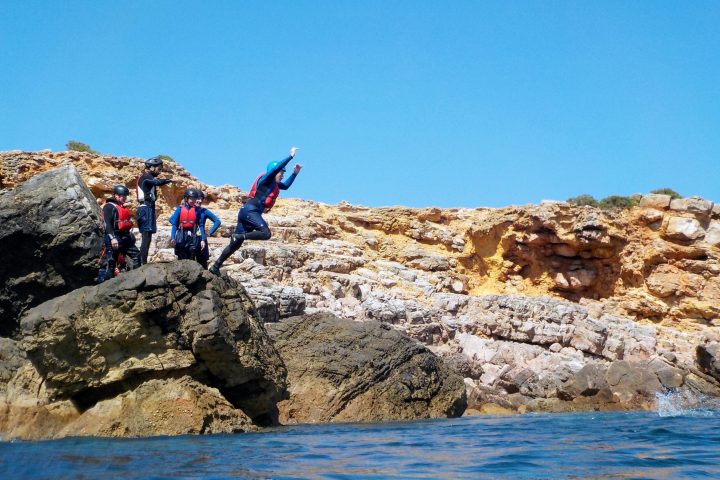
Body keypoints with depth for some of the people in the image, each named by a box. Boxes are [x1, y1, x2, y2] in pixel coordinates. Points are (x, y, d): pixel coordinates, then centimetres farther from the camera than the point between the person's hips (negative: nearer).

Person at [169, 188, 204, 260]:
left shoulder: (197, 210, 3)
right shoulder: (180, 209, 0)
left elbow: (200, 225, 4)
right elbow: (174, 224, 1)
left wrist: (202, 239, -2)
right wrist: (172, 238, -8)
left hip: (193, 236, 1)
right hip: (181, 236, -1)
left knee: (191, 259, 3)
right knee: (182, 259, 3)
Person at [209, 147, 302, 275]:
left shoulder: (274, 184, 22)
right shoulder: (266, 179, -3)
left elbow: (286, 185, 39)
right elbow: (276, 168, -19)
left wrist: (295, 173, 29)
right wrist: (291, 156, -15)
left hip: (251, 212, 9)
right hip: (250, 210, -9)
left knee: (236, 243, 8)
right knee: (266, 233, -25)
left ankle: (216, 266, 10)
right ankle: (238, 236, -20)